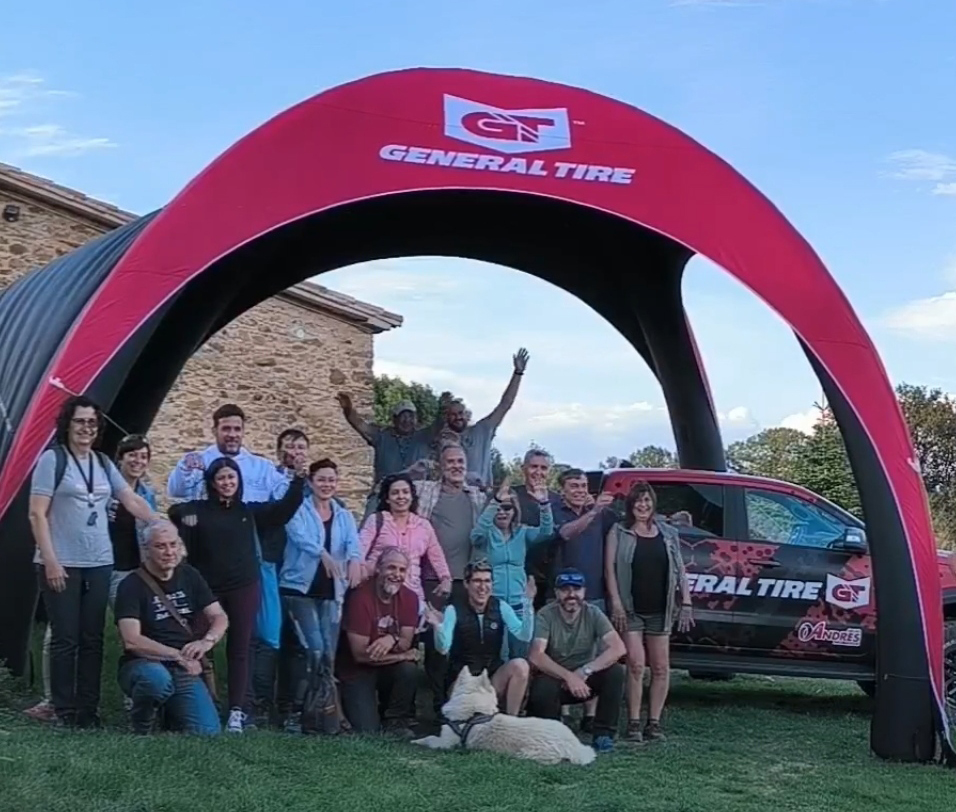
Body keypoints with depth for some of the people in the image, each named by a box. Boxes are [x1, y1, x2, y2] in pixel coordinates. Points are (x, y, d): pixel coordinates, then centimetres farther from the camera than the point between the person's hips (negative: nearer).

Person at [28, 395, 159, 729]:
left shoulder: (103, 463, 11)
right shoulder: (53, 459, -5)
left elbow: (132, 500, 14)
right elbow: (37, 514, -9)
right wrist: (50, 560, -15)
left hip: (98, 564, 5)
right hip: (63, 565, -5)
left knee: (93, 638, 8)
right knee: (65, 638, -1)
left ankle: (88, 708, 16)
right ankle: (63, 710, 8)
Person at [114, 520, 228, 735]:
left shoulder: (189, 576, 9)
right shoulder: (132, 586, -8)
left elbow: (220, 617, 9)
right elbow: (132, 641, -18)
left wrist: (207, 641, -13)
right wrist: (178, 655, -19)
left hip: (185, 671, 5)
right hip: (142, 665, -5)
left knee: (208, 732, -15)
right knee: (157, 678, -41)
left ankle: (171, 714, 18)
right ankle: (140, 731, -9)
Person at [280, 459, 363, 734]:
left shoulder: (344, 517, 12)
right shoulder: (299, 510, 0)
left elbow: (353, 542, -7)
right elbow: (299, 535, -20)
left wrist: (355, 560, -31)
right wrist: (322, 553, -39)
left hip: (331, 593, 5)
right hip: (299, 589, -5)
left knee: (328, 655, 2)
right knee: (315, 651, -14)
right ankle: (298, 711, -3)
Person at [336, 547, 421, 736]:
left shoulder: (409, 598, -7)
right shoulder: (361, 597, -22)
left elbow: (406, 643, -7)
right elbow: (361, 655, -23)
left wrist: (392, 640, -31)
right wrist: (403, 655, -16)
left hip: (387, 668, 5)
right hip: (357, 670, -5)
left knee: (409, 670, -27)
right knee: (368, 731, -19)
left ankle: (395, 722, -4)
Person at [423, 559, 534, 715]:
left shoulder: (500, 607, -1)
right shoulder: (454, 610, -8)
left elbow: (524, 636, -13)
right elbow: (443, 648, -18)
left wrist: (528, 603, -23)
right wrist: (438, 626, -38)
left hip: (493, 677, 3)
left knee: (520, 665, -28)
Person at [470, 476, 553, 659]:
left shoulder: (522, 533, 8)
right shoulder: (486, 534, 0)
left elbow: (546, 532, -8)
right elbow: (477, 531, -24)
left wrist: (544, 504, -26)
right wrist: (496, 501, -36)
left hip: (517, 604, 3)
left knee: (520, 655, 7)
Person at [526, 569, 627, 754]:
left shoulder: (593, 614, -7)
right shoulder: (545, 616, -13)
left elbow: (619, 648, -20)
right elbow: (536, 656, -26)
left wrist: (585, 671, -30)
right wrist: (569, 676, -37)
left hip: (585, 680, 2)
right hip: (554, 678, -2)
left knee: (615, 672, -24)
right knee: (543, 688, -36)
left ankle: (604, 734, -10)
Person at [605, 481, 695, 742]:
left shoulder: (668, 534, 12)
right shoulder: (619, 532, 4)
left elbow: (680, 570, 12)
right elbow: (610, 569, -1)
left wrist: (686, 603, 4)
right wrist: (616, 603, -10)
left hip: (660, 610, 3)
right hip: (631, 610, -3)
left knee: (661, 667, 3)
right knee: (636, 665, -9)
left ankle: (654, 722, 12)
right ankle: (634, 723, -2)